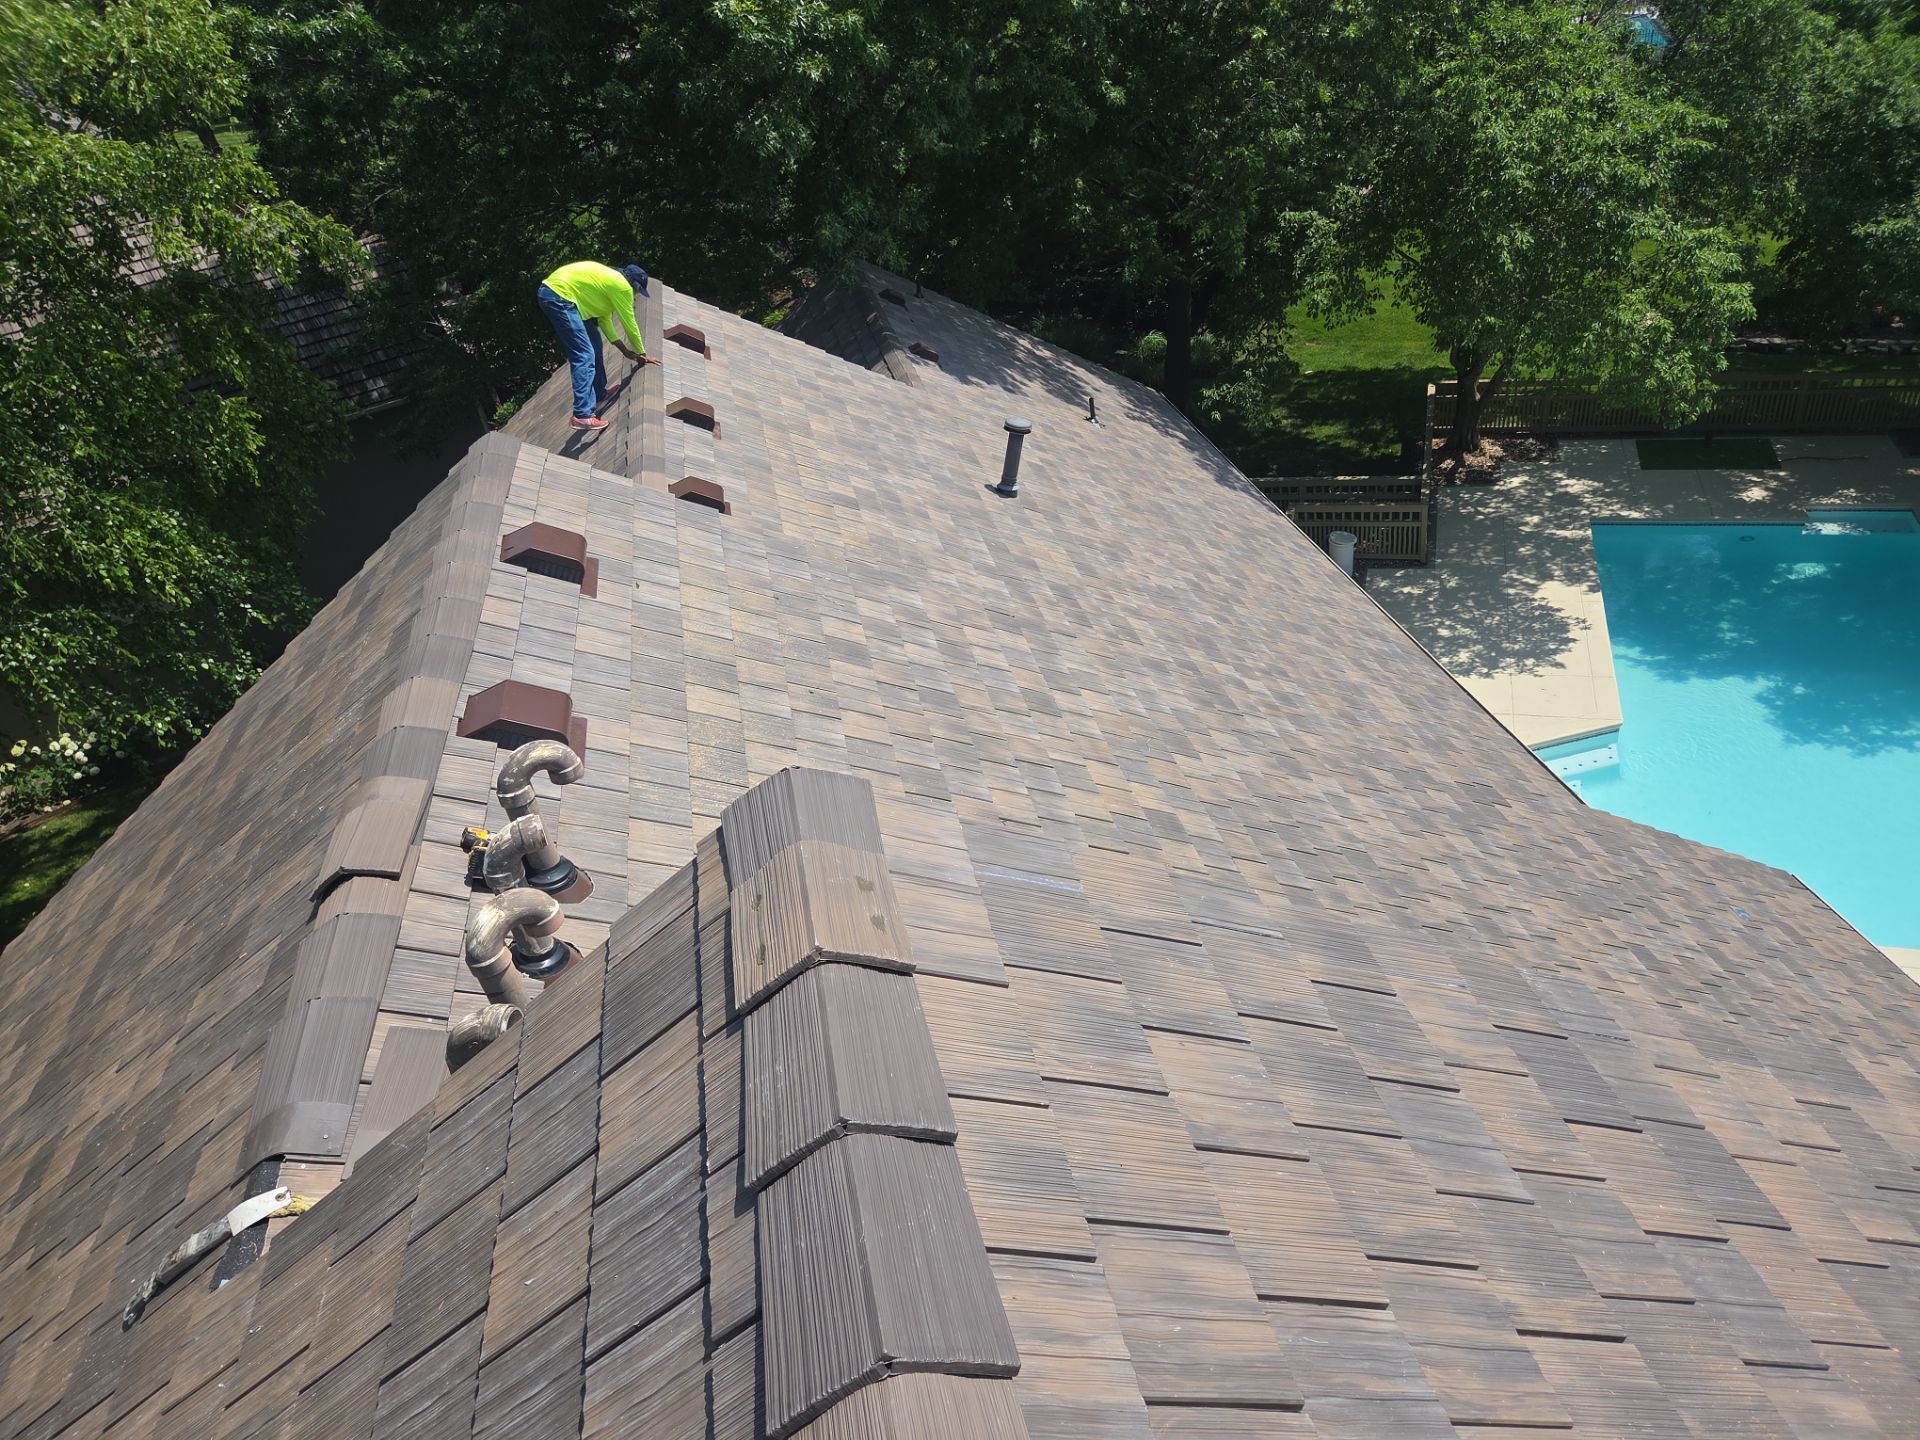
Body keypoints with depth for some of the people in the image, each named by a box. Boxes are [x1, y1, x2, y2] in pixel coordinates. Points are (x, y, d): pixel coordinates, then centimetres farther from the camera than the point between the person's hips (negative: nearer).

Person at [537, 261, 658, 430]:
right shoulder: (622, 285, -7)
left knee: (593, 343, 21)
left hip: (554, 292, 11)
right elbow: (629, 323, 0)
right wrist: (641, 353, 13)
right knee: (585, 356, -14)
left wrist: (625, 349, 25)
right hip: (559, 296, -11)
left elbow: (604, 319, 25)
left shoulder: (610, 280, 22)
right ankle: (583, 415, -19)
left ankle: (599, 395, 31)